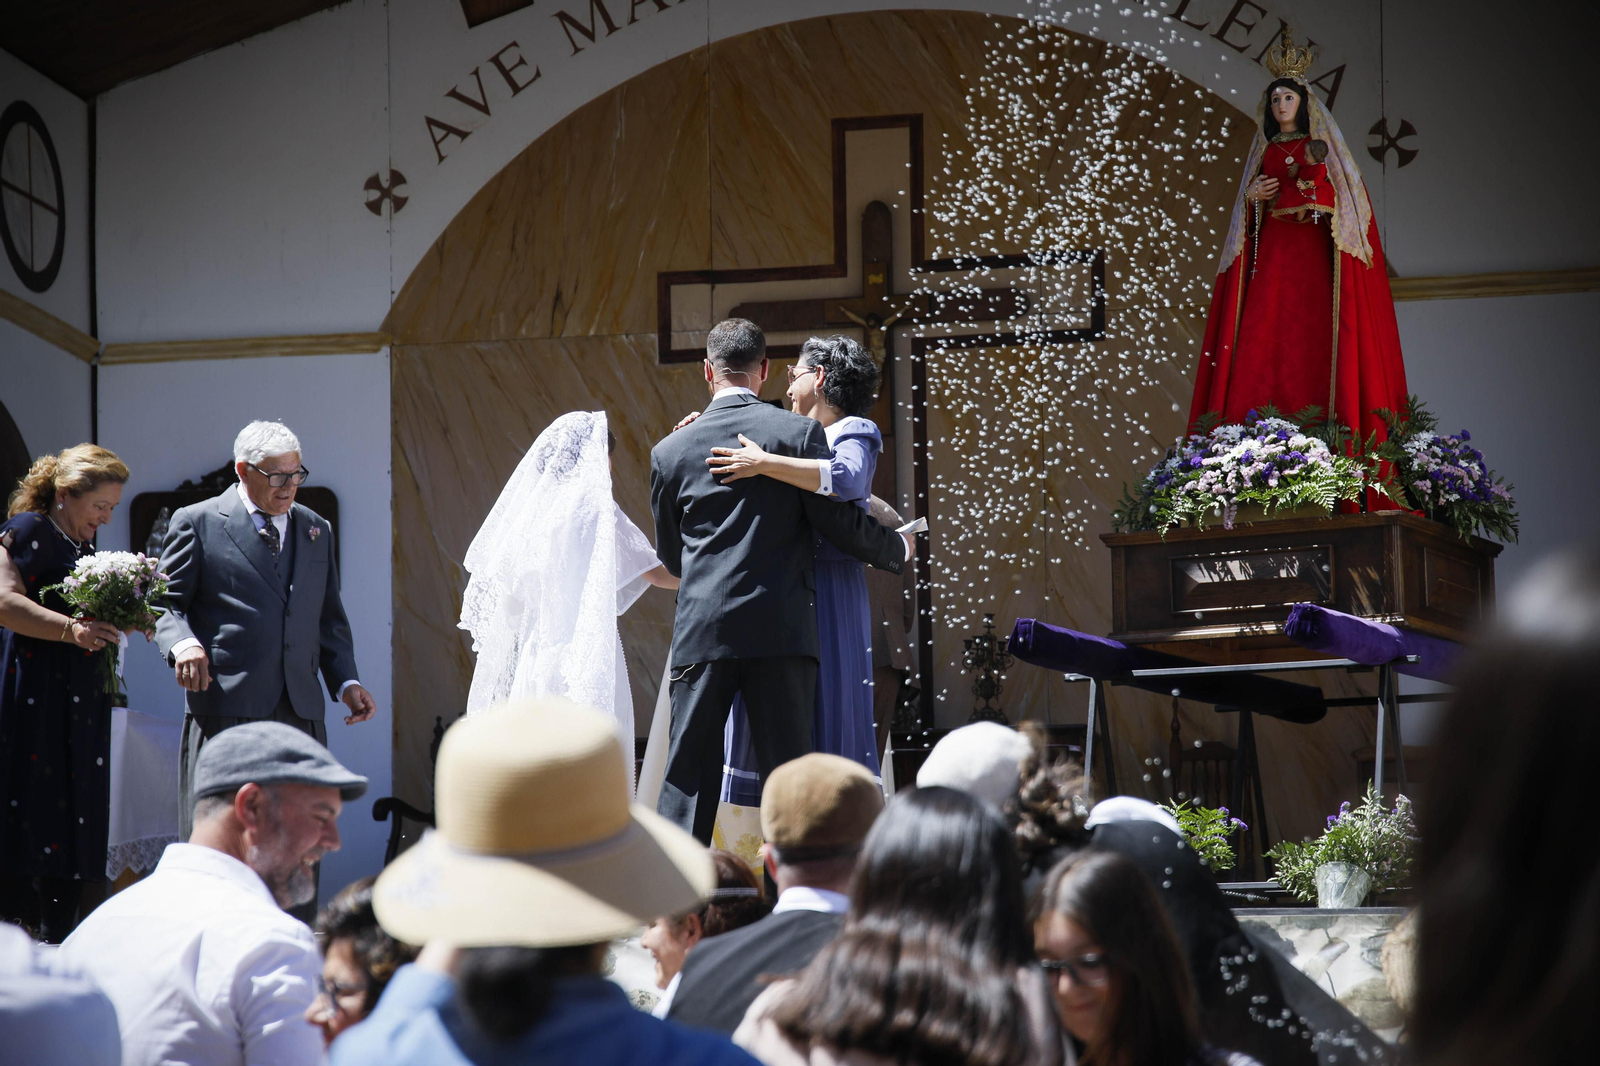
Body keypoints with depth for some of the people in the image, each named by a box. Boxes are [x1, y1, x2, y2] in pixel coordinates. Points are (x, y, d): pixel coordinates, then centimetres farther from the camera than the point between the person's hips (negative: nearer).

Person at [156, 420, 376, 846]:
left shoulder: (316, 530, 20)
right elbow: (166, 602, 2)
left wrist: (346, 682, 10)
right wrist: (183, 643, -19)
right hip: (225, 709, -5)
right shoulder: (196, 522, 4)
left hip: (301, 714, 5)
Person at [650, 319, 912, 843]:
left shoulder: (670, 451, 6)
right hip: (782, 629, -1)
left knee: (687, 777, 4)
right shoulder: (800, 432, -1)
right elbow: (839, 522, 0)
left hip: (702, 630, 1)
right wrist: (897, 549, 19)